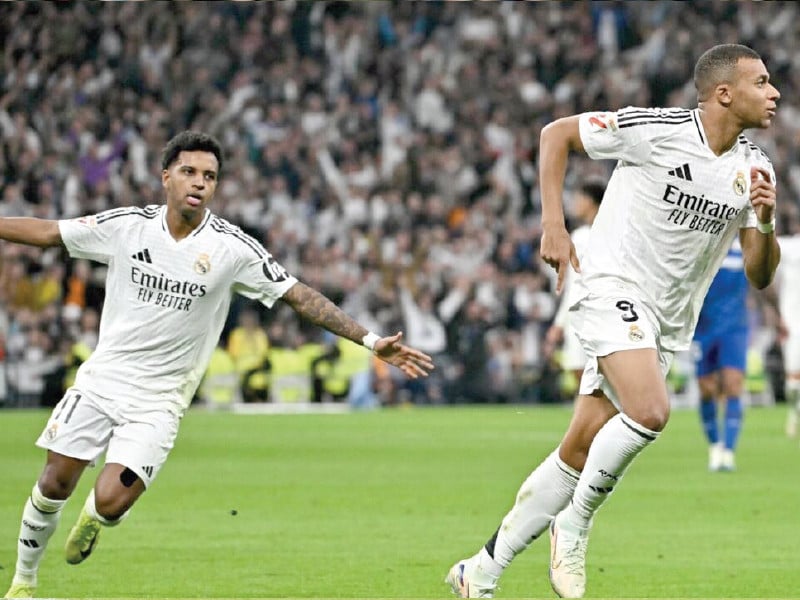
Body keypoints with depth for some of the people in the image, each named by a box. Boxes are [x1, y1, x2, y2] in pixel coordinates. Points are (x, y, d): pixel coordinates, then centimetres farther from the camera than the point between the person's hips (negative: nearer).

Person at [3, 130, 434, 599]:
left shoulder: (233, 248, -10)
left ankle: (95, 518, 23)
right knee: (54, 485, 0)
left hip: (158, 400, -2)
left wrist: (372, 341, -14)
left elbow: (301, 297, -8)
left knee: (111, 502, -15)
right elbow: (46, 232, 6)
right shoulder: (128, 225, -4)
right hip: (101, 379, 2)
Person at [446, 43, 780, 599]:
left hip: (668, 323, 6)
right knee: (649, 412, -29)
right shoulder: (656, 129, -13)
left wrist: (765, 220, -16)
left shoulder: (755, 168, 3)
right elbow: (557, 133, -1)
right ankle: (575, 525, -7)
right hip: (613, 288, -6)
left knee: (579, 454, 5)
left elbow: (760, 275, 4)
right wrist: (553, 225, -8)